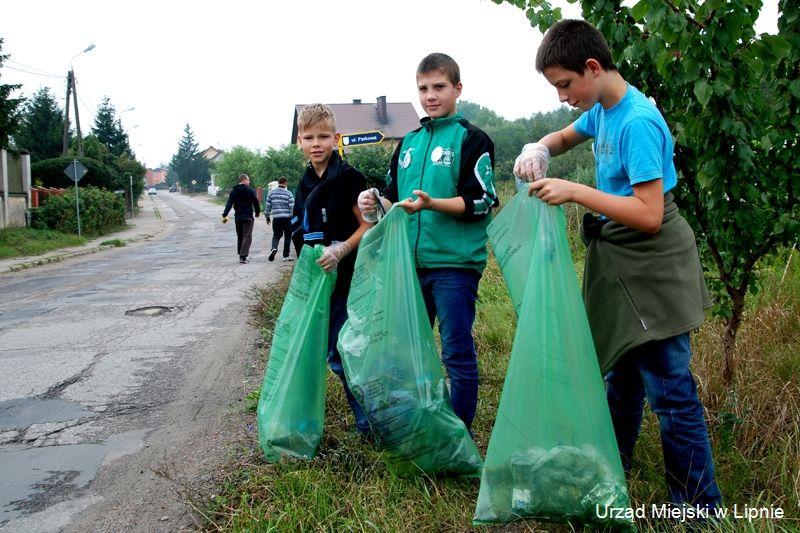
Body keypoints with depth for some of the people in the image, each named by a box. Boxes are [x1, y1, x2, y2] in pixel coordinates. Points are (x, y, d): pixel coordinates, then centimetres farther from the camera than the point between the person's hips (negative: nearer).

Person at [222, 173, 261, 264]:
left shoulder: (233, 191, 6)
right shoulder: (250, 191, -7)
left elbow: (229, 204, -1)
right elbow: (256, 203, -4)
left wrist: (224, 215, -6)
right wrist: (257, 212, 13)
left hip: (238, 217, 5)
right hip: (248, 217, -5)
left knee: (239, 236, 16)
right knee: (247, 237, -4)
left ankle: (240, 255, 19)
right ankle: (243, 256, -15)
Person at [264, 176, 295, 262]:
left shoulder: (271, 193, 5)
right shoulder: (288, 193, -3)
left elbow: (267, 206, 8)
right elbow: (292, 207, -6)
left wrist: (267, 216, 20)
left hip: (276, 218, 2)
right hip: (287, 218, -2)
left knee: (276, 235, 12)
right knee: (287, 236, 9)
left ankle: (274, 248, -17)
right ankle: (286, 256, 11)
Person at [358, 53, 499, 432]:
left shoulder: (471, 139, -3)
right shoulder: (408, 143, 16)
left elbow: (480, 203, -11)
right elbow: (395, 198, 20)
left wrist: (432, 204, -24)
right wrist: (375, 202, -2)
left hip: (455, 262, -6)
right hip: (412, 261, 7)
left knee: (457, 353, 1)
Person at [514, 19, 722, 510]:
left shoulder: (637, 123, -22)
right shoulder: (602, 110, 5)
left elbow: (649, 214, -26)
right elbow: (567, 136, 25)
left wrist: (575, 191, -25)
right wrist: (539, 149, 2)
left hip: (652, 271, -9)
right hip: (619, 267, 9)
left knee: (670, 392, -4)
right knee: (621, 377, 20)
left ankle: (702, 510, 9)